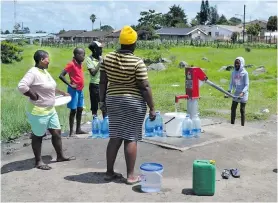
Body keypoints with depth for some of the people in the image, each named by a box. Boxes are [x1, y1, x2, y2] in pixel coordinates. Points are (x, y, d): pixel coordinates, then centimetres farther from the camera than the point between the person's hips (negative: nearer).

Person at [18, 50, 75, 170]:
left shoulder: (44, 71, 9)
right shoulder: (33, 72, -20)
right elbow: (21, 86, -31)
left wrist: (62, 93, 25)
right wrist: (34, 97, -24)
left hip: (50, 110, 9)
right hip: (38, 112, -9)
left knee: (57, 132, 14)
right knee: (38, 136, 4)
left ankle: (60, 156, 27)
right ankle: (38, 161, 17)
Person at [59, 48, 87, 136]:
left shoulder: (80, 64, 9)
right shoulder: (71, 64, -15)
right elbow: (61, 76, -20)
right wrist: (70, 85, -19)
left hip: (80, 90, 8)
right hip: (74, 90, -8)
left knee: (80, 109, 12)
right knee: (73, 110, -3)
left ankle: (78, 129, 20)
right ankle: (71, 131, 5)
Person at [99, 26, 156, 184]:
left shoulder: (108, 58, 0)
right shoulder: (137, 62, -15)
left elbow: (103, 82, 4)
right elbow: (145, 87, -15)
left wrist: (102, 100, 14)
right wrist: (152, 108, -8)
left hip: (113, 100, 5)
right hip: (134, 102, -5)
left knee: (115, 137, 13)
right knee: (131, 138, 2)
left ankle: (109, 172, 19)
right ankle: (131, 175, 9)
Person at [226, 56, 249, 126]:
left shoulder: (244, 73, -9)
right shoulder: (233, 72, 5)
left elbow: (247, 85, -11)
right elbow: (231, 83, 9)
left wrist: (242, 93, -25)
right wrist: (229, 90, -8)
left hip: (243, 94, -5)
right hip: (236, 94, 5)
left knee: (242, 110, 2)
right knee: (233, 109, 7)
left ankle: (242, 125, 11)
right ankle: (232, 124, 19)